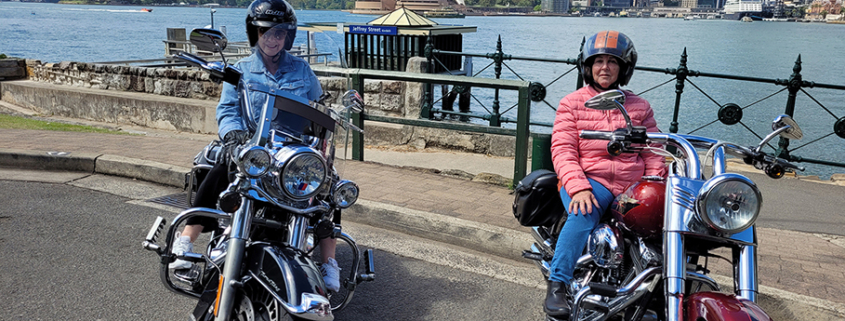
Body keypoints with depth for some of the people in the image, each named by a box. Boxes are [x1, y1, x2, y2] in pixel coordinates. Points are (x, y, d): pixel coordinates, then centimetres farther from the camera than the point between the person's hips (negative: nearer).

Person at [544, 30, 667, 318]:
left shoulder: (639, 107, 17)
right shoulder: (572, 103, 8)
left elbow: (653, 152, 13)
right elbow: (562, 149, -4)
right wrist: (578, 187, -21)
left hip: (632, 186, 4)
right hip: (588, 180, -3)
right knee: (583, 214, -36)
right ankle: (557, 284, -28)